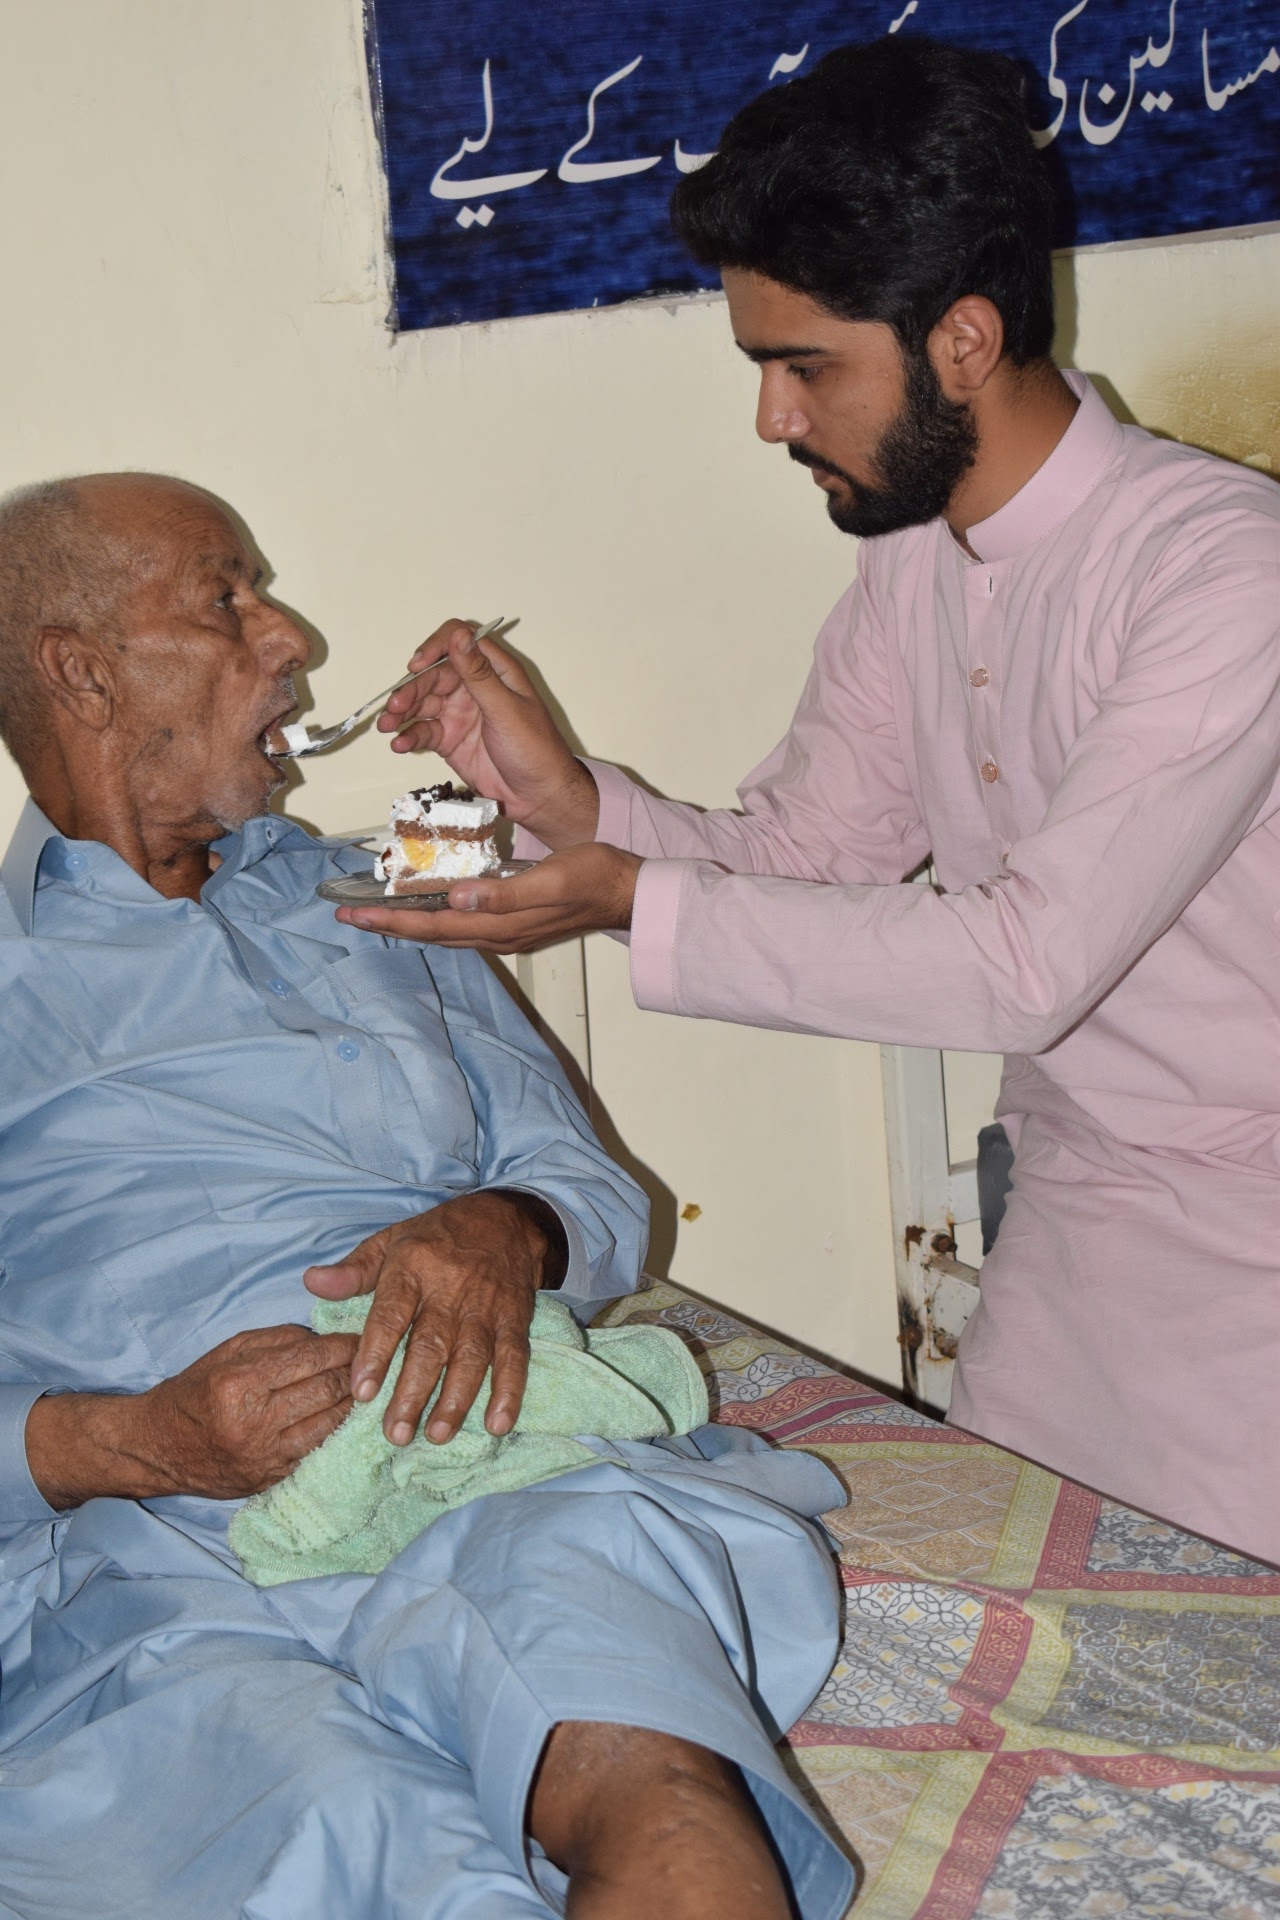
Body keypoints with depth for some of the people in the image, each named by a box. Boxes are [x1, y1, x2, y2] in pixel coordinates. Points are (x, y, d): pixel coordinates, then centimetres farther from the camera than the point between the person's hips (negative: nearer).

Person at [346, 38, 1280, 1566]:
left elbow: (1030, 956, -28)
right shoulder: (909, 560, 1)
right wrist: (567, 798, -14)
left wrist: (629, 901, -26)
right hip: (1067, 1203, 7)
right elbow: (795, 849, 6)